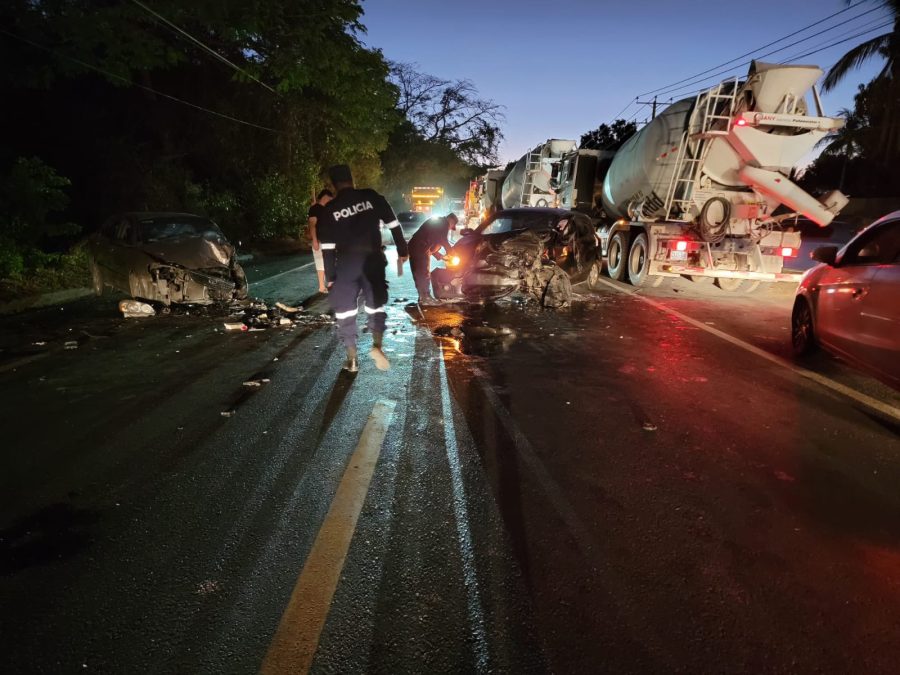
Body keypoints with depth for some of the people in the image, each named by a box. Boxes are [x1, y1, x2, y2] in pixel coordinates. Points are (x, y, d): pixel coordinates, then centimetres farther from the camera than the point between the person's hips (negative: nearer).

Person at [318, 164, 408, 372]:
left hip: (346, 262, 0)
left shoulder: (329, 209, 0)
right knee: (376, 304, 14)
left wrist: (330, 275, 6)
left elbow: (327, 246, 0)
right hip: (373, 258, 0)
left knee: (345, 308, 10)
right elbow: (393, 224, -1)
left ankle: (351, 358, 10)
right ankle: (377, 345, -8)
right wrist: (402, 250, 8)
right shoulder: (372, 197, -1)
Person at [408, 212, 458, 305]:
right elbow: (443, 240, -8)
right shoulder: (444, 223, 0)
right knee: (425, 273, -6)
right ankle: (426, 298, -5)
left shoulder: (436, 221, 29)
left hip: (413, 245, 10)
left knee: (418, 273, 11)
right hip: (421, 248, -10)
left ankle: (422, 297, 17)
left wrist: (438, 255, 29)